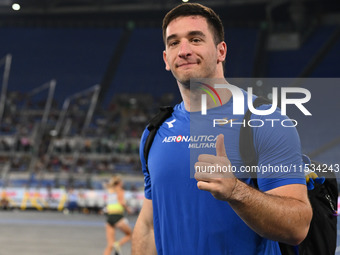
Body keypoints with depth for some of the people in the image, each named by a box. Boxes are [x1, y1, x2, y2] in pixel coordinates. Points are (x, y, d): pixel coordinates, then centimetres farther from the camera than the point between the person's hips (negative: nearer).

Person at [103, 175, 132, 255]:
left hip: (109, 217, 5)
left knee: (109, 245, 3)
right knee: (129, 234, 15)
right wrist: (127, 208, 5)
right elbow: (122, 202, -11)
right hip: (118, 217, -5)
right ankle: (118, 244, -14)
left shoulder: (109, 191, 19)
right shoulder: (119, 190, 2)